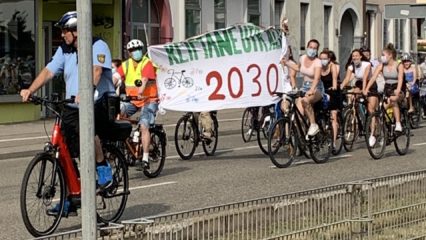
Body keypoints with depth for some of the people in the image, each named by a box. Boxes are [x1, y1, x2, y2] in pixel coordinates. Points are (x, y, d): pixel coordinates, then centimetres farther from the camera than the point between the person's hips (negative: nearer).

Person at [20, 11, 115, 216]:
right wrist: (30, 90, -12)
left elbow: (96, 70, -25)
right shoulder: (64, 50, 10)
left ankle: (104, 171, -15)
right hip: (72, 107, 6)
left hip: (97, 104, -6)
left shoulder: (98, 46, -8)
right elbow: (48, 71, 2)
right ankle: (68, 201, 14)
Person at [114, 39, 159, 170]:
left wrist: (140, 92, -45)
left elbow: (145, 80, -26)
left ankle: (145, 158, -17)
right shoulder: (126, 65, 5)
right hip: (132, 100, 5)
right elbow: (115, 77, -9)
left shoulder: (147, 63, -9)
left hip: (148, 99, -5)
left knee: (144, 126, -20)